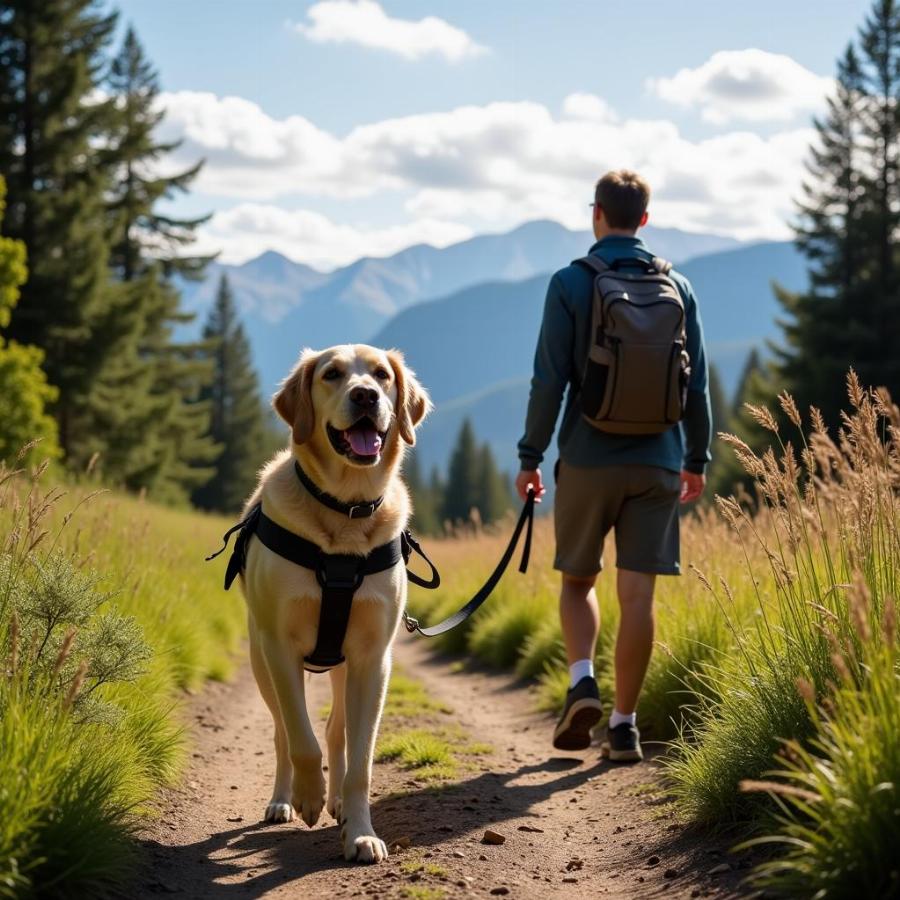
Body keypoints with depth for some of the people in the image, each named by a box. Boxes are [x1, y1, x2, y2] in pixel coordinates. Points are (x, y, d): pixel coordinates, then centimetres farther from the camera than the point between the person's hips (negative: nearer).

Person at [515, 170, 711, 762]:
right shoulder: (677, 286, 6)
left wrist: (530, 456, 1)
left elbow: (550, 380, -7)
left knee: (578, 580, 15)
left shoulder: (571, 283, -3)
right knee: (638, 595, 3)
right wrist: (697, 459, 17)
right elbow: (697, 384, 8)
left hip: (588, 458, -2)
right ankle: (624, 725, 4)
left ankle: (582, 680, -6)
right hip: (658, 463, 2)